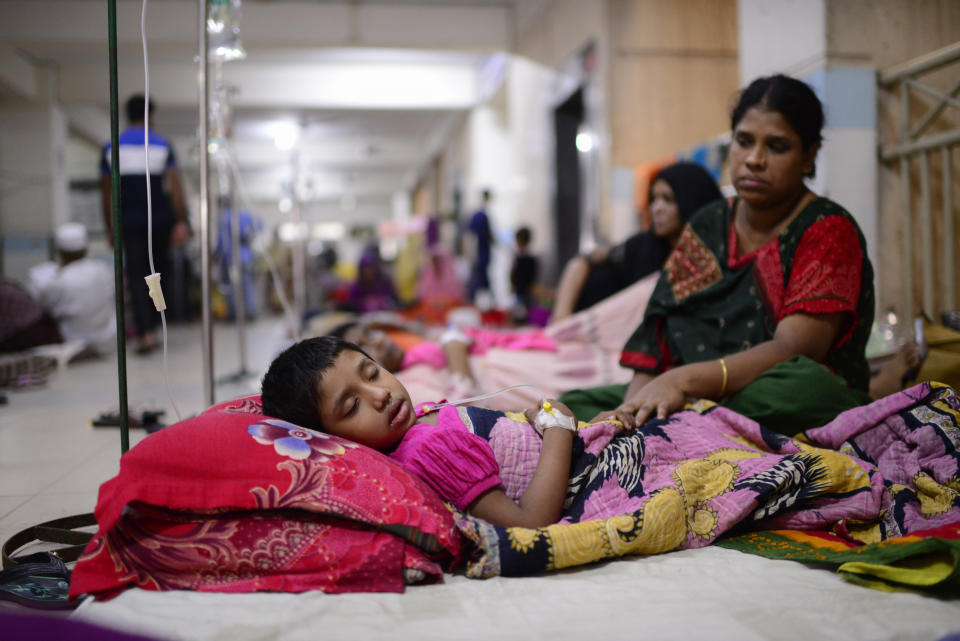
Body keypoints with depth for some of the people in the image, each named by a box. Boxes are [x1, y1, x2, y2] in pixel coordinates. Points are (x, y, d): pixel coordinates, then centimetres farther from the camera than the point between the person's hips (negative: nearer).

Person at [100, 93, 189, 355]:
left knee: (136, 275, -1)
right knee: (159, 269, 15)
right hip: (161, 219, 0)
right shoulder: (162, 145, 1)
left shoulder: (112, 147, 5)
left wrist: (110, 228, 13)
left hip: (129, 222, 0)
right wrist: (181, 222, -6)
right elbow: (175, 186, -6)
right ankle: (152, 322, 20)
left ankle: (146, 333, -13)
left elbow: (106, 192, 6)